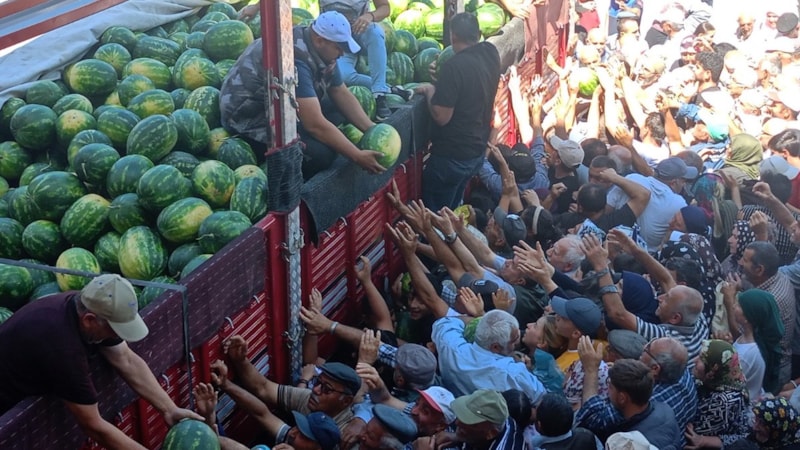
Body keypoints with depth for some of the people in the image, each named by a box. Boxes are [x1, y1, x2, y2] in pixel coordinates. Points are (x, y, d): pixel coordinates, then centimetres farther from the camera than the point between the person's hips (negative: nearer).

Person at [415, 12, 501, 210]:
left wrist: (430, 91, -9)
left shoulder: (454, 66, -25)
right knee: (452, 210, 23)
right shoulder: (490, 54, -1)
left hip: (452, 155, -8)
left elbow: (441, 117, -23)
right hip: (478, 150, 8)